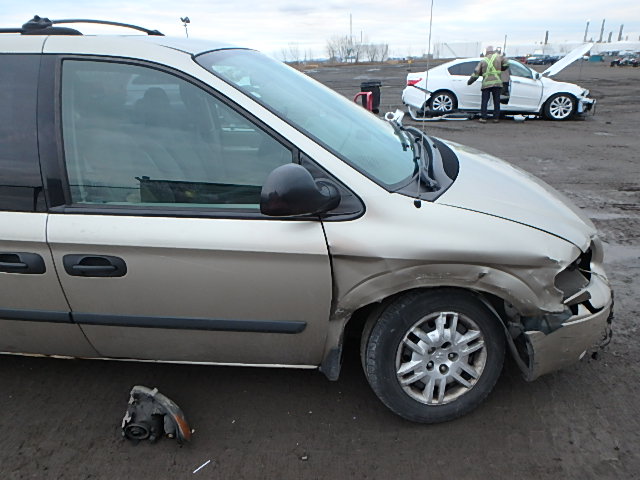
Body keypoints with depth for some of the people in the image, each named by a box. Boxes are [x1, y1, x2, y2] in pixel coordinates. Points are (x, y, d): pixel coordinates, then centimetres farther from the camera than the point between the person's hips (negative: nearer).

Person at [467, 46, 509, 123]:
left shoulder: (483, 60, 11)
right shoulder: (498, 57, 8)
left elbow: (476, 72, 8)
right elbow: (506, 64, 10)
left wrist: (469, 81, 15)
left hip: (486, 84, 0)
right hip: (496, 83, 0)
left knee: (484, 101, 4)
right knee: (496, 101, 6)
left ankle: (483, 118, -1)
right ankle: (496, 118, 6)